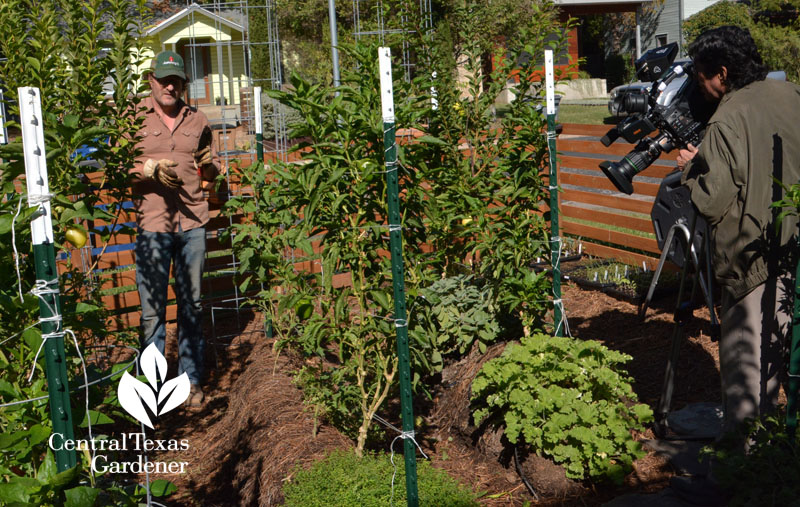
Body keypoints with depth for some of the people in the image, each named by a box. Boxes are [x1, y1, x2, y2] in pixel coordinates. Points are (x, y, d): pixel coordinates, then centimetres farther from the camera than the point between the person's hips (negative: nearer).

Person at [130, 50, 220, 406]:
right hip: (152, 224, -3)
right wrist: (150, 169, -19)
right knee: (152, 307, -2)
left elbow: (211, 173, 21)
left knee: (192, 304, 9)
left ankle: (191, 380, 19)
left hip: (192, 223, 4)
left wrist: (210, 165, -1)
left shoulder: (197, 120, 13)